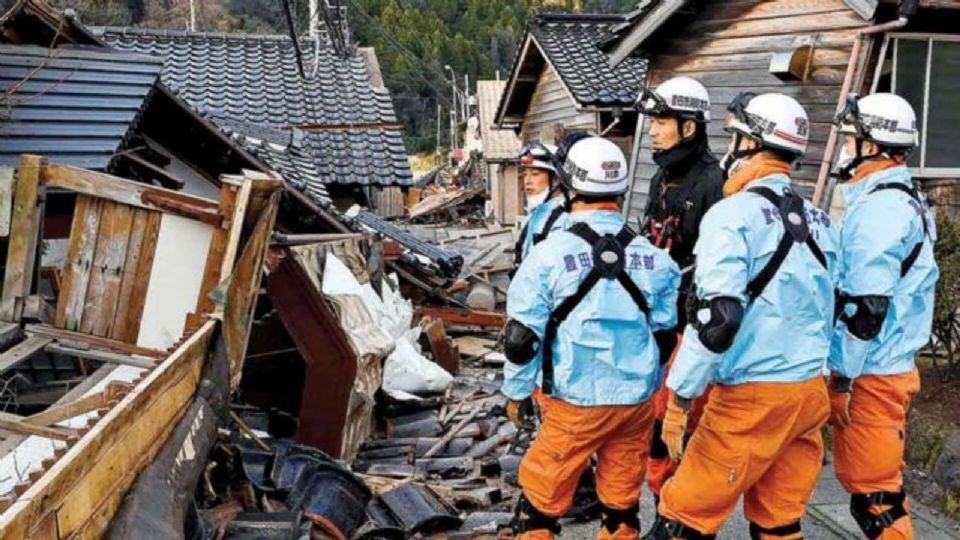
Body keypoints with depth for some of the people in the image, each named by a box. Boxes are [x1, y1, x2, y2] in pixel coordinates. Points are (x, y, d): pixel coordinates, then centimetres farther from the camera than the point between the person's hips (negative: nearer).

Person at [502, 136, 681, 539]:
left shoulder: (550, 253, -10)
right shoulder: (653, 256, 0)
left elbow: (521, 336, -7)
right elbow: (668, 325, 7)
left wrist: (517, 391, 5)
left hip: (575, 402, -4)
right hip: (637, 399, 4)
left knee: (541, 504, 9)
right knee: (622, 505, 16)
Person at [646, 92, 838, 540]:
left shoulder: (734, 214, -12)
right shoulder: (817, 220, 11)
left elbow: (716, 320, -20)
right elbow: (828, 313, 18)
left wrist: (677, 401, -14)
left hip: (751, 397, -7)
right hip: (810, 391, 8)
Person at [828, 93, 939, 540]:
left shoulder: (878, 206, -17)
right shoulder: (905, 202, 15)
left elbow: (866, 306, -23)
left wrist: (843, 379, -17)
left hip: (868, 376, -10)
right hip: (889, 369, 10)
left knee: (872, 493, -2)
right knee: (880, 485, 17)